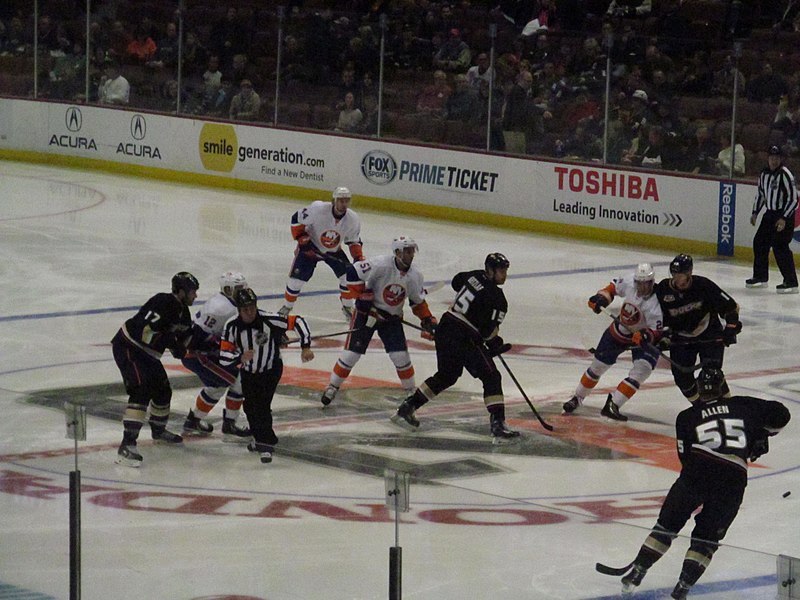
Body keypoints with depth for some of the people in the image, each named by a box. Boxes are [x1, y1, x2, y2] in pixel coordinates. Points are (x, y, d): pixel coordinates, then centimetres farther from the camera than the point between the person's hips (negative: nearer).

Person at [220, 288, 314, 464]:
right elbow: (224, 357, -22)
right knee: (250, 407, 10)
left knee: (262, 405, -17)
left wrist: (305, 347, -28)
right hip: (248, 372, 4)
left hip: (271, 369, -4)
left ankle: (266, 445, -9)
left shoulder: (269, 320, -30)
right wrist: (240, 358, -42)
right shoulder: (232, 326, -22)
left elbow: (297, 322, -21)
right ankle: (260, 438, 36)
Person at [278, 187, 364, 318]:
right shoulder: (318, 209, -32)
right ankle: (287, 307, 14)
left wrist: (359, 258, -16)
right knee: (297, 277, -10)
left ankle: (348, 307, 15)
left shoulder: (353, 219, -20)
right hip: (310, 247, -3)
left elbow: (353, 241, -3)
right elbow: (296, 219, -18)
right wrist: (301, 238, -25)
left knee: (348, 275, -9)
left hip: (333, 251, 3)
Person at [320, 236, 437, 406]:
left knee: (401, 356, -5)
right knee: (352, 352, -5)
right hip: (367, 313, -4)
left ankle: (411, 391, 13)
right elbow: (352, 272, -23)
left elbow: (418, 302, 6)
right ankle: (332, 387, 11)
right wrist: (362, 296, -21)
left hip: (392, 318, 4)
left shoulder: (414, 275, -7)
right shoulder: (381, 265, -25)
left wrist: (428, 321, -3)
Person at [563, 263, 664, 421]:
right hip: (620, 330, 3)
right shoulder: (628, 282, -23)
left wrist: (645, 336, -50)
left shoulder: (656, 303, -33)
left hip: (642, 336, -3)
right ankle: (577, 397, 31)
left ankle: (612, 405, -20)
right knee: (598, 365, 10)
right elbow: (614, 286, 1)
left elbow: (656, 331, -31)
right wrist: (601, 297, -12)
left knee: (642, 370, -24)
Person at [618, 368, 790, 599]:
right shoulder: (744, 406, 17)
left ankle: (636, 573, 11)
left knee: (667, 525, 15)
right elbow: (780, 414, 17)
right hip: (733, 481, 1)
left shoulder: (687, 417, 16)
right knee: (706, 537, 13)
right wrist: (761, 436, 32)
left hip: (696, 475, -1)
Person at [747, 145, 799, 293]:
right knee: (759, 242, 11)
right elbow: (760, 194, 21)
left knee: (780, 246, -16)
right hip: (770, 214, 8)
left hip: (785, 215, -8)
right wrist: (755, 212, 15)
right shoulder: (764, 173, 7)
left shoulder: (785, 174, -18)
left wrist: (784, 219, -23)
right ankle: (761, 277, 26)